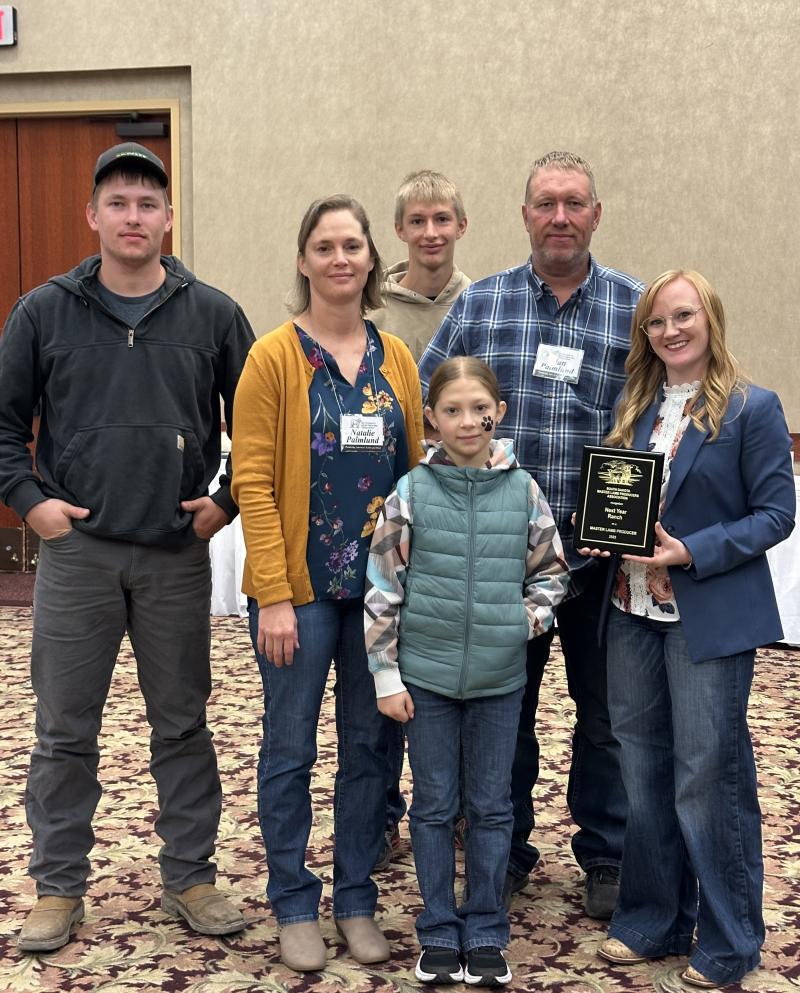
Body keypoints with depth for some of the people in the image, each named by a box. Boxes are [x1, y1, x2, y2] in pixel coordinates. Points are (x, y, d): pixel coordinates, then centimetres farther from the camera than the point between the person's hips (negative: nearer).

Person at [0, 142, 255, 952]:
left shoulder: (212, 314, 3)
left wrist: (229, 500, -1)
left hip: (178, 556, 1)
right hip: (74, 551, 0)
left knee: (182, 724, 10)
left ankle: (190, 876, 23)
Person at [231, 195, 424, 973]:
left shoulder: (395, 357, 6)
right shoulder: (274, 356, -7)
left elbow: (416, 470, 9)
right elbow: (253, 482, -10)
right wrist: (274, 596, -15)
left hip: (382, 586, 4)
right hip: (301, 587, -4)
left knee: (370, 743, 12)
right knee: (291, 748, 6)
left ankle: (356, 900, 27)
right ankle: (294, 906, 22)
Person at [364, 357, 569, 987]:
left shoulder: (524, 492, -1)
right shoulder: (412, 493, -5)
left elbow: (551, 574, 11)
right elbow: (383, 590, -4)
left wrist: (525, 621, -5)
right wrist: (387, 676, -5)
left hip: (499, 679, 1)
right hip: (427, 675, -1)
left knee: (492, 807, 10)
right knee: (435, 805, 9)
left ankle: (486, 934, 23)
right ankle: (439, 933, 22)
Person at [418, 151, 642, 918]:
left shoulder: (636, 308, 1)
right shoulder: (479, 304, 3)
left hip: (601, 556, 0)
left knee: (605, 711, 10)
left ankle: (606, 856, 26)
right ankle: (504, 851, 29)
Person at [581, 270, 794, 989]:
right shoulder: (636, 406, 10)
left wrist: (691, 552, -19)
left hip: (710, 619, -6)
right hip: (633, 612, 6)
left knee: (707, 777, 0)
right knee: (644, 771, 13)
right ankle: (653, 922, 28)